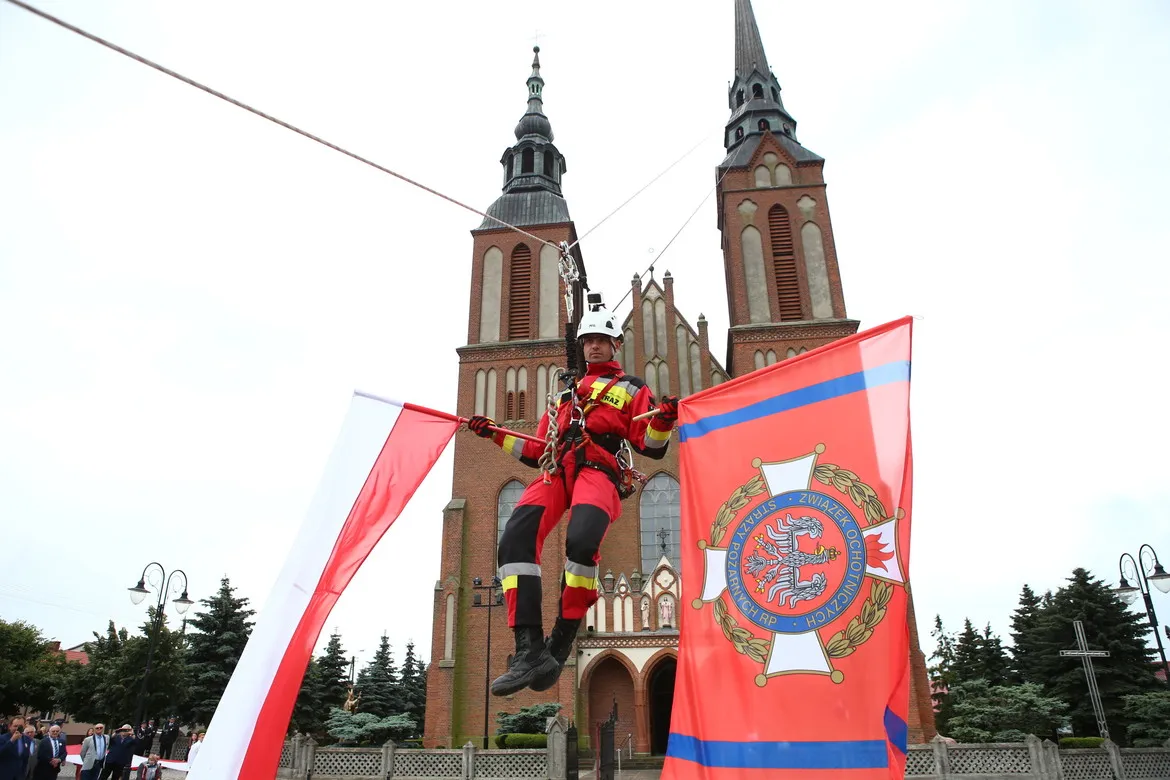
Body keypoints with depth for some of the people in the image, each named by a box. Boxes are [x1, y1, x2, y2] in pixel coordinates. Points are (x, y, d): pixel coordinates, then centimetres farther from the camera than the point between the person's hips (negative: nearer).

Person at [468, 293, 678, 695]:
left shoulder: (633, 388, 21)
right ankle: (530, 649, -26)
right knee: (514, 539, -23)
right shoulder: (565, 394, 34)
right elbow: (537, 450, 32)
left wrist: (663, 423, -13)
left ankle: (560, 644, -18)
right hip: (556, 470, 5)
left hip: (599, 470, -4)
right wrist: (496, 434, 24)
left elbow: (649, 446, 8)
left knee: (581, 541, -34)